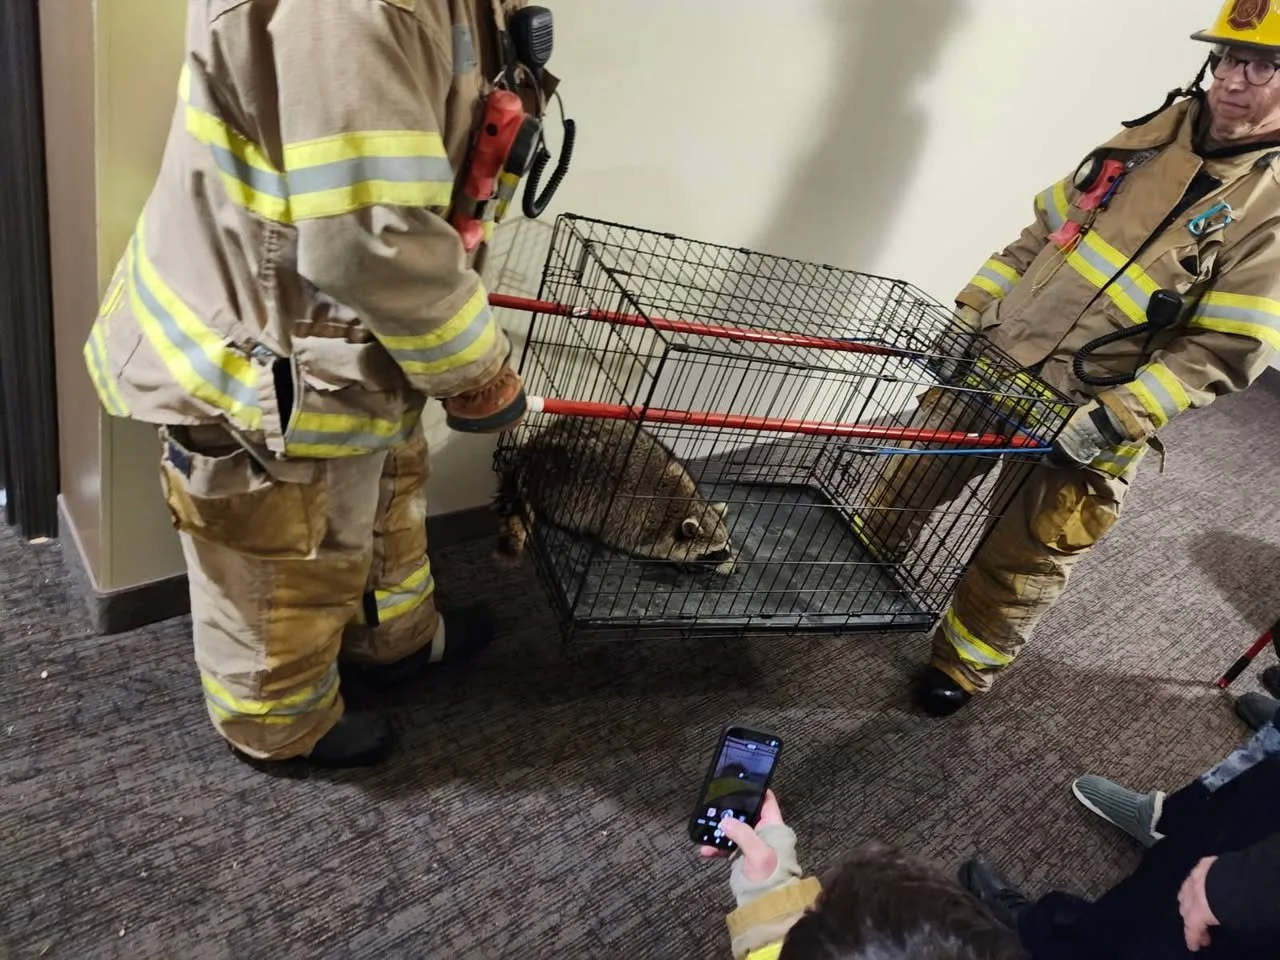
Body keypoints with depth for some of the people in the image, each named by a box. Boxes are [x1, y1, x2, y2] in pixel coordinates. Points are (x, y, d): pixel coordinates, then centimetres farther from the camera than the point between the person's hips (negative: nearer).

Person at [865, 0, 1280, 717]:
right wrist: (973, 311, 4)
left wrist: (1114, 420, -23)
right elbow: (1047, 228, 10)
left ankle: (962, 670, 32)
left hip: (1084, 423, -5)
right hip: (991, 362, 5)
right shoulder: (1159, 129, 5)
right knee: (912, 477, 17)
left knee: (1021, 565, 8)